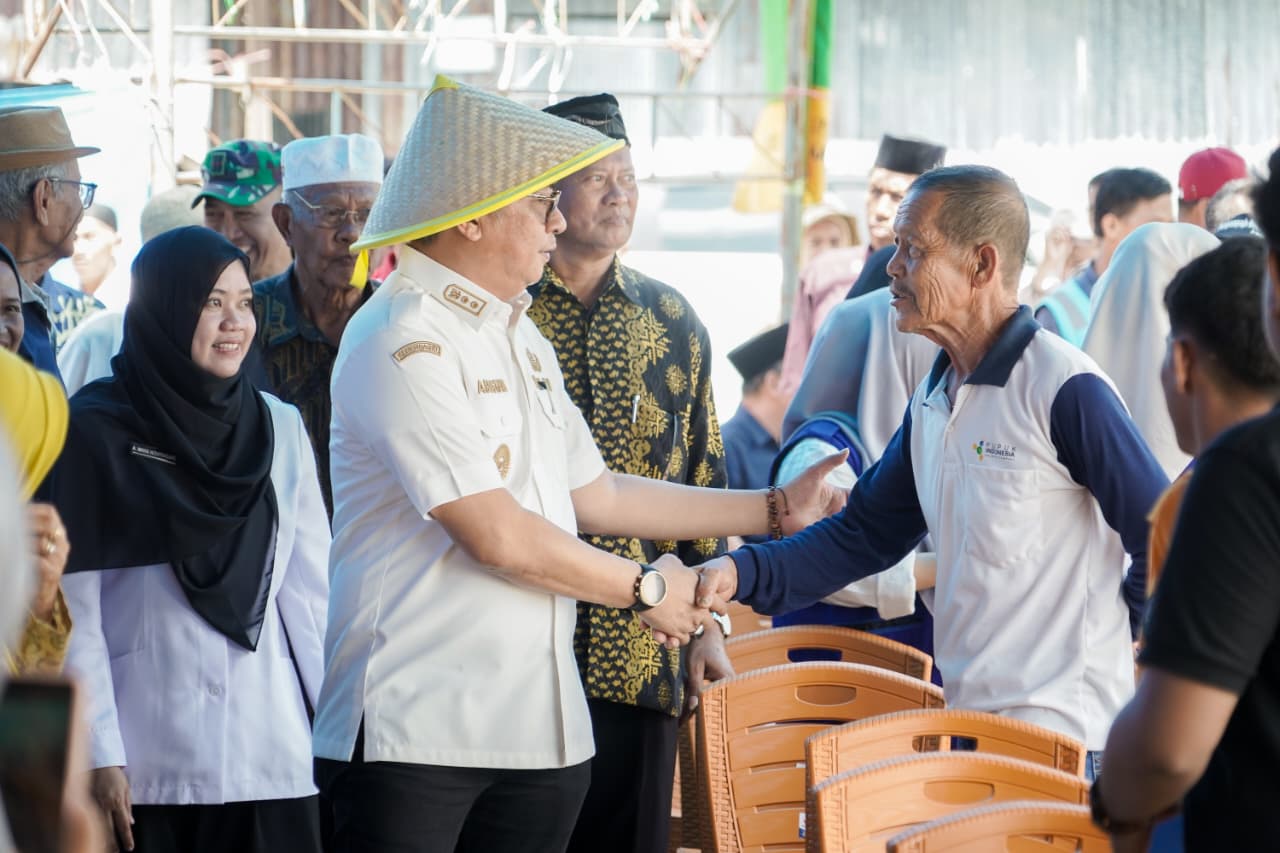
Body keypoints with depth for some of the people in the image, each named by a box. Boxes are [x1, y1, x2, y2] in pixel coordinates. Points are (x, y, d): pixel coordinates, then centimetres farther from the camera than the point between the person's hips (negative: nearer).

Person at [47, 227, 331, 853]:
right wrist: (98, 754, -10)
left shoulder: (279, 427, 8)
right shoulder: (95, 432, -2)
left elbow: (311, 587, 8)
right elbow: (73, 609, -4)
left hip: (270, 755, 3)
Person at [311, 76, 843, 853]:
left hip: (539, 728, 8)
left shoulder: (519, 336, 17)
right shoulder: (405, 344, -14)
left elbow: (592, 495, 21)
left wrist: (776, 510, 21)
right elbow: (501, 538, -17)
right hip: (415, 729, -8)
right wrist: (645, 588, -3)